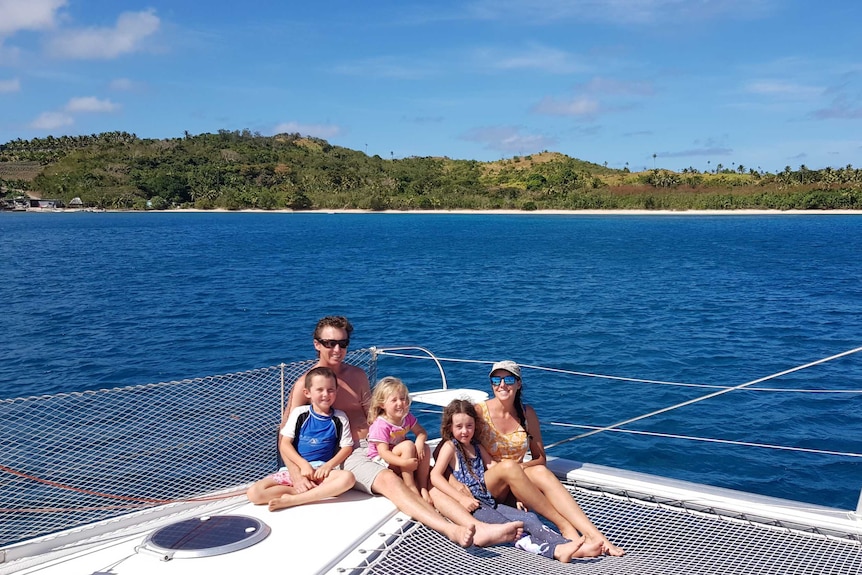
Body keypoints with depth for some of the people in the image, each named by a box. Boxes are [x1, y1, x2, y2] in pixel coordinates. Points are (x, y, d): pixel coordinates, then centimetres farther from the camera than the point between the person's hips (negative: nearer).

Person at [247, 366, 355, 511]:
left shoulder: (340, 418, 6)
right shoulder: (299, 413, 4)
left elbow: (347, 447, 4)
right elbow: (285, 443, 1)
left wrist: (329, 465, -12)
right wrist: (304, 464, -12)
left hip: (322, 470, 0)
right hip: (295, 467, 0)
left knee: (348, 477, -35)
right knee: (254, 493, -22)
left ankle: (290, 500, -30)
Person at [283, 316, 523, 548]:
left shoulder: (357, 375, 16)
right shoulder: (305, 384, -1)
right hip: (346, 455, -6)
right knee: (388, 480, -33)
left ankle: (478, 529, -35)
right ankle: (453, 531, -51)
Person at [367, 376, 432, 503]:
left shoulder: (407, 417, -1)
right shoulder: (380, 425, -24)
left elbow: (421, 432, 1)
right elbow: (383, 452, -29)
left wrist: (420, 442, -24)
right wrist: (404, 462, -43)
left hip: (400, 456, 7)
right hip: (382, 461, -7)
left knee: (425, 448, -14)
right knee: (408, 445, -30)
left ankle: (423, 487, -15)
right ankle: (410, 487, -27)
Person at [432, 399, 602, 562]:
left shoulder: (477, 447, 21)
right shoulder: (450, 446, -1)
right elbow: (435, 476, -13)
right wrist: (462, 498, -22)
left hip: (489, 502, 7)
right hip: (470, 507, -7)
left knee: (530, 518, -14)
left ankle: (574, 547, -28)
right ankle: (554, 551, -46)